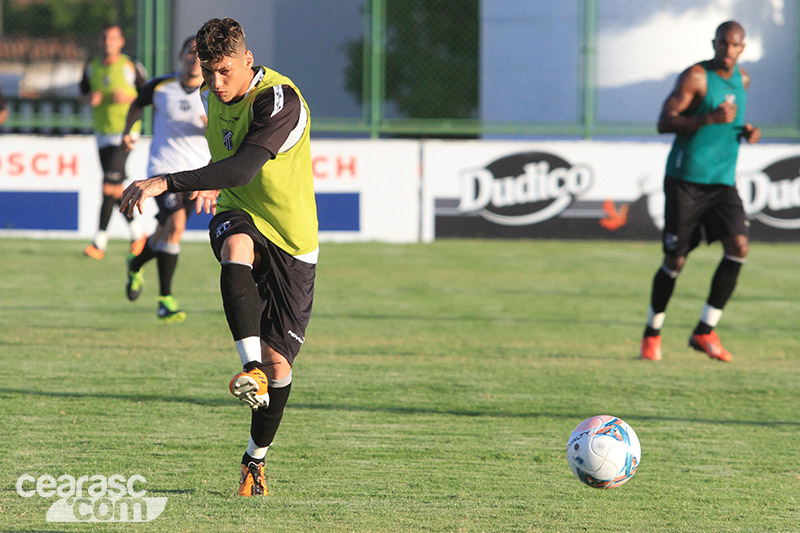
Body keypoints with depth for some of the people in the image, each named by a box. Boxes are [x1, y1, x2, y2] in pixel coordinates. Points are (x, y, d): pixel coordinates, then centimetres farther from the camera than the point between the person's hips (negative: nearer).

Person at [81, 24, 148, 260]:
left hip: (124, 132, -6)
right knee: (115, 187, 11)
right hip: (102, 133, 6)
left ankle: (100, 242, -12)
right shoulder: (91, 67, 5)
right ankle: (136, 231, 30)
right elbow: (83, 89, 19)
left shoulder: (130, 67, -8)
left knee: (110, 187, -14)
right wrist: (91, 97, -4)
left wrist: (129, 98, -19)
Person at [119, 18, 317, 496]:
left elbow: (242, 169, -38)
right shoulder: (217, 94, 2)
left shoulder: (280, 100, -24)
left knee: (278, 359, -1)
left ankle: (256, 459, 23)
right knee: (236, 246, -37)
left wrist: (164, 183, -42)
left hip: (292, 241, -4)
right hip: (239, 217, 4)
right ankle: (252, 368, -47)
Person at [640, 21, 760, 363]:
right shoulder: (696, 77, -9)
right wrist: (710, 119, -25)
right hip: (686, 180, -5)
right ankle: (652, 333, 19)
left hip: (723, 181, 5)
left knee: (738, 246, -15)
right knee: (675, 261, -1)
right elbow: (664, 122, -14)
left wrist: (745, 130, 9)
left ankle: (705, 331, -7)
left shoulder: (741, 79, 13)